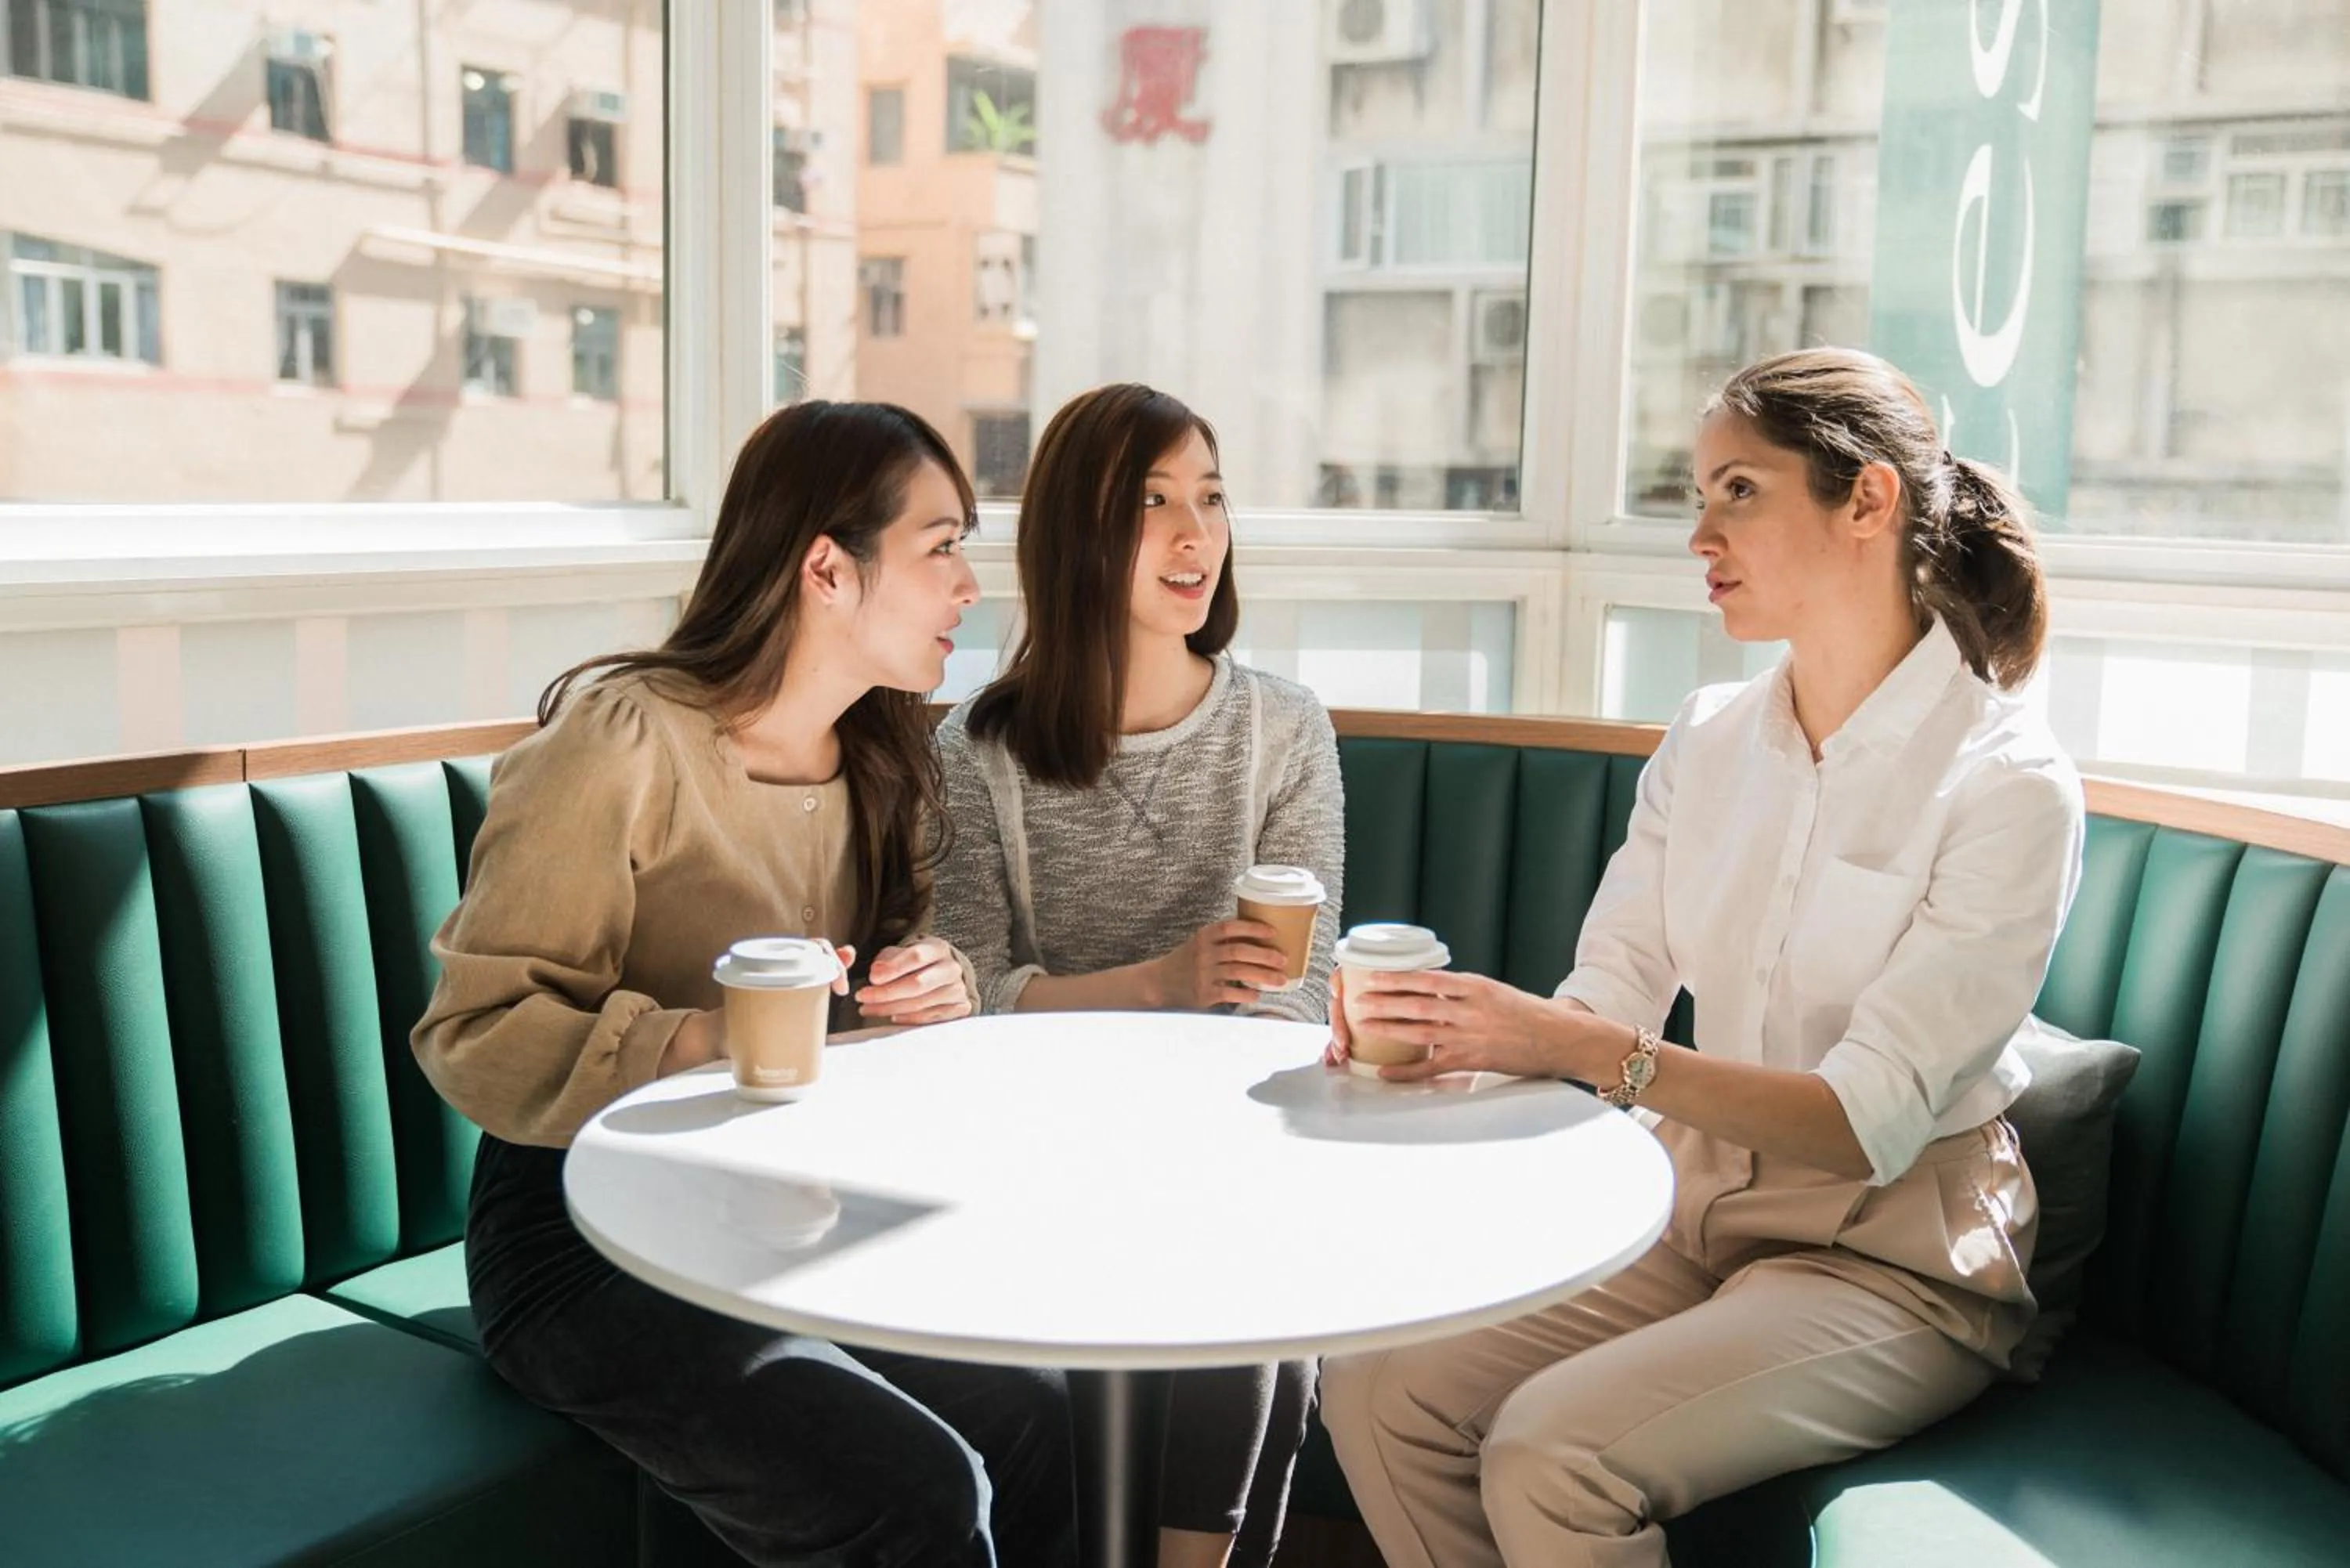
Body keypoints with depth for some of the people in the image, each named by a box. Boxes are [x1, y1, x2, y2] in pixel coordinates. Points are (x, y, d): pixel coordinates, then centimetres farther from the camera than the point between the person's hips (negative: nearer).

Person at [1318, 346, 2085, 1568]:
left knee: (1548, 1459, -26)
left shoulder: (2008, 785, -14)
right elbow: (1606, 998, -1)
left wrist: (1584, 1049, -32)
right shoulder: (1707, 743, 5)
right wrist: (1449, 1034, -22)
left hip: (1892, 1256, -5)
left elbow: (1872, 1121, -22)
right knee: (1375, 1388, -14)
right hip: (1693, 1209, 6)